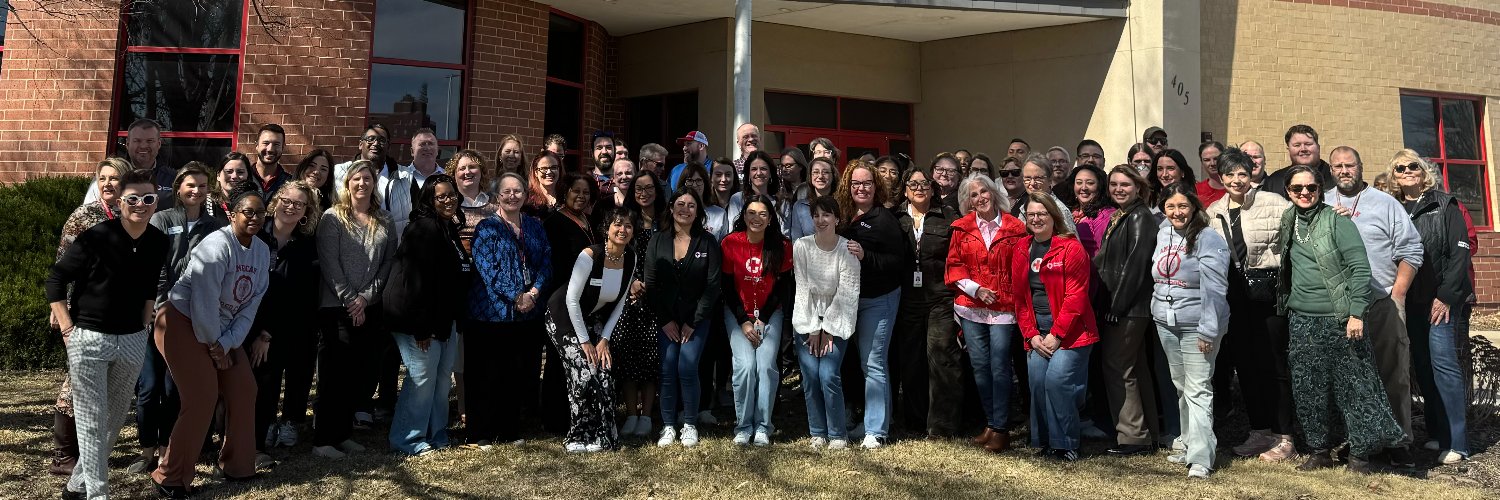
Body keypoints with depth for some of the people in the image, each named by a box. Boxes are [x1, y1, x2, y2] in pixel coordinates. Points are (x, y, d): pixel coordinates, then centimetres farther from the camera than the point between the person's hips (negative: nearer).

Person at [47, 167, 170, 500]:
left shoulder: (159, 242, 1)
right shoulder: (95, 237, -14)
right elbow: (55, 278, -6)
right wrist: (67, 327, -9)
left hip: (132, 340, 5)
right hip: (89, 338, -5)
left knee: (116, 417, 13)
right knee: (92, 421, 0)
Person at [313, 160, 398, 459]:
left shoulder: (385, 222, 11)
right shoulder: (333, 217, -1)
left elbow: (388, 263, 6)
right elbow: (329, 263, -8)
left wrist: (366, 297, -5)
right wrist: (349, 300, -12)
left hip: (370, 309, 4)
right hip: (336, 308, -4)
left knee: (361, 377, 7)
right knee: (333, 375, -3)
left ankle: (343, 434, 21)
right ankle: (322, 440, 5)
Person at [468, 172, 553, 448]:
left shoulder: (535, 226, 12)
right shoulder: (487, 227, -2)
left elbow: (546, 261, 6)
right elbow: (486, 268, -12)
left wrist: (534, 292, -10)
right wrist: (515, 297, -16)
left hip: (529, 314, 5)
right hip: (492, 312, -4)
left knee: (518, 374, 10)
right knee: (487, 376, 1)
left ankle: (510, 430, 23)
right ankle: (482, 433, 11)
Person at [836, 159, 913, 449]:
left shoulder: (885, 219, -9)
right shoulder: (844, 216, 8)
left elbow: (898, 262, -14)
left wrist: (865, 256, -23)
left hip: (878, 299, -5)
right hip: (849, 297, 5)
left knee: (873, 364, -4)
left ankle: (876, 431, 2)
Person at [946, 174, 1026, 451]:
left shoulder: (1014, 228, 0)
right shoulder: (962, 228, 6)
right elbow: (954, 266, 6)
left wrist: (1015, 298, -7)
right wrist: (976, 289, -6)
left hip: (1003, 308, -3)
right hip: (971, 308, 3)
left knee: (1000, 367, -6)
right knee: (979, 366, 7)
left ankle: (1001, 429, 4)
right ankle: (990, 423, 20)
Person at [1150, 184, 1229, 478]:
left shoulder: (1208, 239, -13)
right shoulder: (1163, 234, 9)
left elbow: (1214, 289, -17)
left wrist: (1208, 331, -20)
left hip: (1196, 326, -7)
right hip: (1166, 324, 7)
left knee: (1198, 390, -7)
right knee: (1181, 388, 14)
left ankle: (1201, 458, -5)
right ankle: (1189, 445, 24)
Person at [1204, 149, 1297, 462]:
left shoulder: (1273, 203, -7)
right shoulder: (1212, 212, 10)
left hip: (1267, 290, -5)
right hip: (1233, 295, 5)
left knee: (1273, 364, 0)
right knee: (1245, 364, 11)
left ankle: (1284, 438, 11)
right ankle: (1260, 431, 24)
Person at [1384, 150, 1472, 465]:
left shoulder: (1445, 205, 0)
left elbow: (1460, 252, -6)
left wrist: (1446, 295, -11)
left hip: (1442, 297, -4)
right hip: (1409, 300, 4)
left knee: (1443, 362, -9)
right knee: (1423, 366, 6)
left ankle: (1456, 442, -5)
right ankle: (1436, 434, 14)